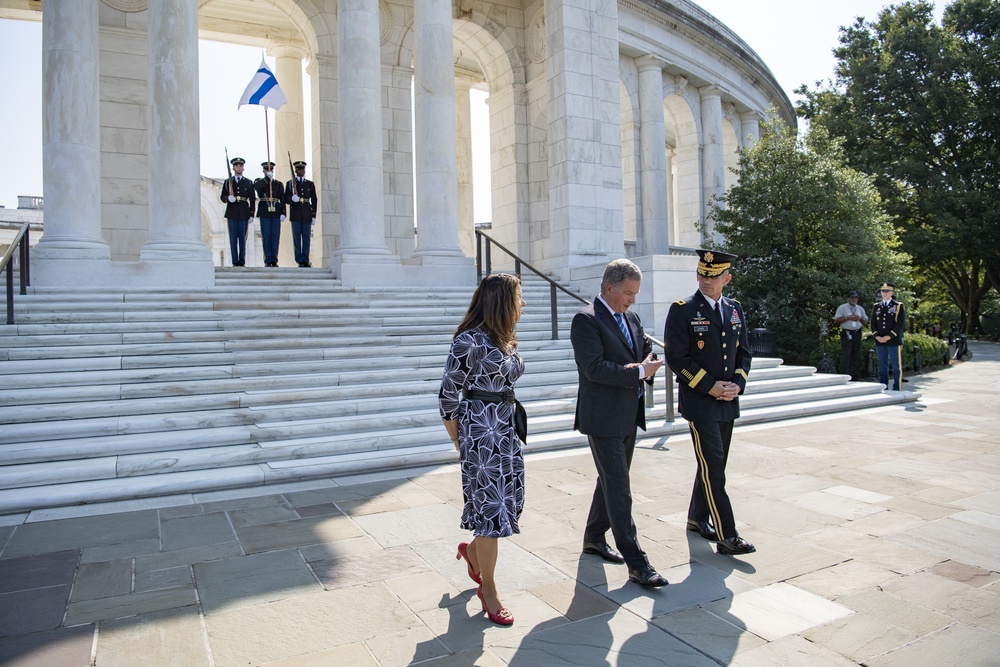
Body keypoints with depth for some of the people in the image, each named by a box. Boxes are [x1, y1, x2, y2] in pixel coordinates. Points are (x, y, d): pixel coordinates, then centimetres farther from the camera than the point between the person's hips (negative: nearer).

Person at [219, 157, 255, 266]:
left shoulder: (248, 183, 11)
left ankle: (242, 262, 4)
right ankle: (235, 262, 2)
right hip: (232, 214, 1)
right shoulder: (227, 182, 12)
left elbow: (252, 200, 7)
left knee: (243, 239, -1)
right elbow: (222, 197, 11)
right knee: (233, 239, -1)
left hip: (244, 214, 0)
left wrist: (251, 215, 0)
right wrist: (228, 198, -13)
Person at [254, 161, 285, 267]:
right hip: (264, 213, -2)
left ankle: (274, 260, 5)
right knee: (266, 237, -2)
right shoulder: (259, 182, 10)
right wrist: (267, 178, -23)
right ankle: (268, 260, 1)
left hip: (276, 213, 2)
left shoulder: (278, 184, 15)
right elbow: (256, 187, -16)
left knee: (275, 236, -1)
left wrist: (283, 213, -3)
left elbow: (282, 199, 8)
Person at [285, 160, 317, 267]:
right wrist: (292, 199, -16)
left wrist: (314, 215, 4)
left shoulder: (310, 184, 14)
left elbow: (314, 201, 12)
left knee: (306, 237, -2)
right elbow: (286, 199, 7)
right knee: (297, 238, -2)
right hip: (295, 214, -1)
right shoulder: (290, 183, 11)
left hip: (307, 214, 1)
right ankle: (299, 260, 1)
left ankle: (305, 260, 1)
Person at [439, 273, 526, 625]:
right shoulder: (469, 339, -15)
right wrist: (459, 441, -4)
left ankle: (473, 549, 41)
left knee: (509, 501, 13)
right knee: (491, 504, 0)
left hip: (507, 427, 8)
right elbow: (448, 394, -11)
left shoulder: (505, 339, 10)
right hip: (480, 428, -8)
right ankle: (488, 589, 18)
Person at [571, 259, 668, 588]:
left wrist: (644, 366, -8)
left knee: (611, 481, 19)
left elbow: (648, 352, 16)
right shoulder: (586, 320, -14)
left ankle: (594, 537, 36)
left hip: (629, 416, 9)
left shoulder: (631, 319, 12)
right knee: (619, 489, -4)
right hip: (603, 418, -9)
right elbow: (594, 368, -22)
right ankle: (636, 563, 2)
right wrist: (639, 372, -19)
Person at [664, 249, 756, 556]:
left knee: (713, 464, 15)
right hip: (698, 402, -6)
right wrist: (710, 386, -15)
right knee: (712, 467, -6)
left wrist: (737, 384, -3)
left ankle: (697, 518, 32)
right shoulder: (682, 310, -9)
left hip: (728, 403, 6)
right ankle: (726, 536, -1)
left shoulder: (735, 310, 10)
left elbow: (744, 352, 14)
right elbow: (676, 358, -12)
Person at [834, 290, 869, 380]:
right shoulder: (842, 308, 0)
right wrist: (848, 317, -17)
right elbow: (836, 320, -7)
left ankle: (854, 377, 11)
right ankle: (845, 377, -12)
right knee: (846, 356, -12)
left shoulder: (860, 309, 16)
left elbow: (866, 321, 17)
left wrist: (860, 319, -5)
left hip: (857, 333, 6)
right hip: (846, 334, -5)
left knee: (856, 355, 6)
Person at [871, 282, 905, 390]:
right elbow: (873, 324, 10)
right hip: (879, 342, 3)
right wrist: (877, 337, -5)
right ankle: (883, 389, 12)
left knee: (896, 367, 0)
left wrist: (888, 337, -14)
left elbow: (900, 325, -7)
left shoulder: (898, 306, 1)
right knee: (882, 366, 7)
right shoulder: (876, 306, 12)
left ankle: (896, 390, 3)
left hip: (894, 341, -3)